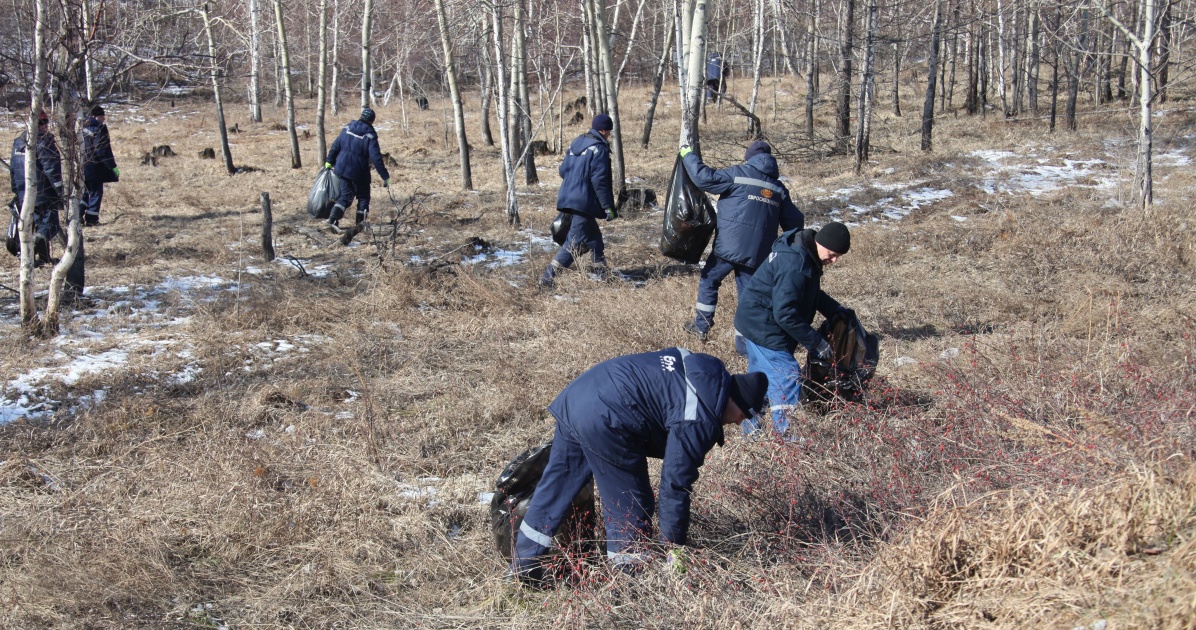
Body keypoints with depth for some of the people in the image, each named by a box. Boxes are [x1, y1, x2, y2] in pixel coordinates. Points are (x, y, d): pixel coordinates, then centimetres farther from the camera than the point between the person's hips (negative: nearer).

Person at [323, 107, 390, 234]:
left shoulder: (347, 129, 4)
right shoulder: (370, 136, -12)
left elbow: (335, 146, 10)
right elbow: (376, 158, -16)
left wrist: (329, 162, 24)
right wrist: (385, 177, -13)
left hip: (342, 169, 5)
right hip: (359, 172, -5)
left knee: (345, 195, 13)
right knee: (363, 197, 12)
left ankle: (332, 219, -6)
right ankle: (361, 224, 11)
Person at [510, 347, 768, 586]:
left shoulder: (709, 373, 13)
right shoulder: (700, 421, -13)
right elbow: (675, 485, -10)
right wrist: (674, 548, 0)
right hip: (604, 420, -10)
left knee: (555, 486, 19)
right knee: (631, 506, 6)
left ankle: (523, 566, 31)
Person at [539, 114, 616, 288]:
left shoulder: (576, 143, 12)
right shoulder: (599, 149, -12)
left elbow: (563, 170, 17)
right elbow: (600, 181, -17)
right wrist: (608, 207, -15)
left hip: (568, 198, 9)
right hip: (584, 202, -9)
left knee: (594, 237, 18)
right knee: (575, 241, -7)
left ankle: (603, 274, 24)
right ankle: (548, 277, -12)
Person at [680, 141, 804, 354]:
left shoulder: (738, 174, -5)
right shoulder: (778, 188, 12)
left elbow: (705, 178, -11)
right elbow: (794, 222, 16)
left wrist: (688, 156, 2)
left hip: (728, 247, -3)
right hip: (757, 252, 3)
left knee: (709, 281, 18)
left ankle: (701, 326, 25)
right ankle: (744, 342, 9)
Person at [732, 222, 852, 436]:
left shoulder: (806, 255, 4)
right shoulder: (795, 264, -29)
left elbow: (812, 294, 21)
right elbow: (785, 314, -29)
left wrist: (837, 311, 7)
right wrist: (816, 342, -23)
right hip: (764, 328, -11)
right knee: (787, 378, -10)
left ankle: (751, 431, 31)